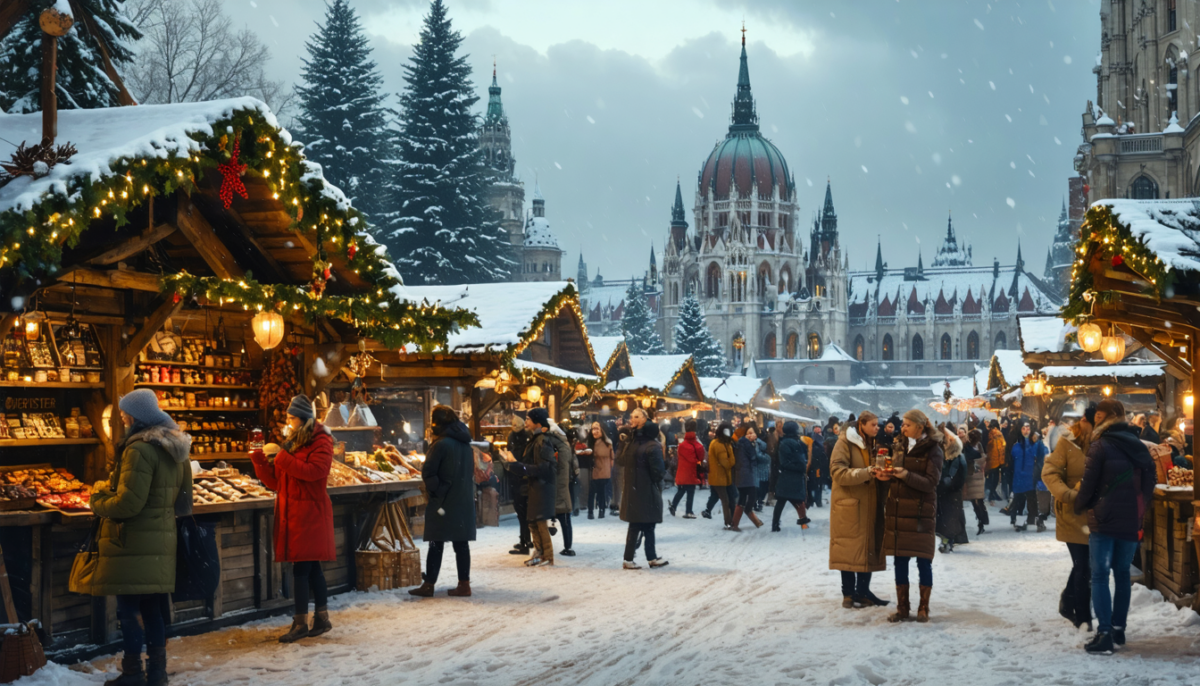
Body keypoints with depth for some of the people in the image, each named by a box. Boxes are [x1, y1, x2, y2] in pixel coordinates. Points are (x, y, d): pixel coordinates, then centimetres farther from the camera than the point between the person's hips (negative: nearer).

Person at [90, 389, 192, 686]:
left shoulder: (139, 450, -18)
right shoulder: (175, 449, 11)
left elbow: (128, 503, -22)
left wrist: (98, 500, -2)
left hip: (133, 545, -8)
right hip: (163, 540, 8)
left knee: (129, 609, 0)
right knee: (154, 607, 14)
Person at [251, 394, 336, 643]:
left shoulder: (320, 442, -5)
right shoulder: (291, 442, 16)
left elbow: (313, 471, -22)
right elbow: (275, 482, 14)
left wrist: (280, 456, -19)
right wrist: (260, 459, -1)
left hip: (309, 513, -7)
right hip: (290, 513, 7)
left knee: (301, 568, -9)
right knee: (312, 567, 10)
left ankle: (301, 623, -6)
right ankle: (322, 618, 16)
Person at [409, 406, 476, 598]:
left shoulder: (441, 444, -14)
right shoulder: (465, 443, 9)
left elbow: (428, 471, -15)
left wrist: (434, 489, -3)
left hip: (443, 502, -6)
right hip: (465, 501, 6)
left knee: (436, 544, 0)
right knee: (461, 543, 9)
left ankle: (428, 585, 4)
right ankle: (464, 584, 9)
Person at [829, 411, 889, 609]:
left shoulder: (874, 444, 15)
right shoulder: (845, 443, -7)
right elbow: (838, 472, -17)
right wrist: (866, 472, -24)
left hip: (870, 505, 6)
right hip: (849, 505, -6)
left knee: (869, 548, 5)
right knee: (849, 550, -3)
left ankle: (863, 591, 12)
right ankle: (848, 593, 4)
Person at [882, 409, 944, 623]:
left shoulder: (933, 451, -5)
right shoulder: (899, 447, 12)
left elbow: (931, 483, -12)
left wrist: (906, 475, -22)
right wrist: (888, 475, -1)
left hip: (920, 513, -5)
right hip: (897, 511, 6)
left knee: (923, 561, -1)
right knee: (900, 561, 6)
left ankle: (923, 609, 9)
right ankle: (902, 609, 12)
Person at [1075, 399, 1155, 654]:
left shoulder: (1101, 446, -10)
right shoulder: (1139, 447, 9)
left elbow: (1088, 484, -10)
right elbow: (1149, 484, 14)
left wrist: (1079, 506, 6)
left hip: (1104, 520, -6)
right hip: (1131, 522, 6)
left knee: (1100, 576, -3)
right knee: (1122, 574, 16)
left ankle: (1104, 634, -10)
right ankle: (1118, 628, 20)